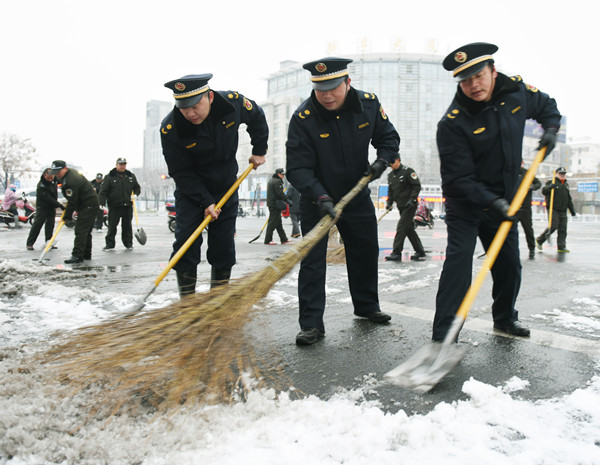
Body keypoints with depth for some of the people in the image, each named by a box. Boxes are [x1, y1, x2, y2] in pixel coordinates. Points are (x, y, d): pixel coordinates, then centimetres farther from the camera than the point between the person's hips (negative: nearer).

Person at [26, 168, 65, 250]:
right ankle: (29, 243, -1)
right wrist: (60, 205, -27)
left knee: (50, 225, 5)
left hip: (52, 206, 7)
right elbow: (48, 199, -27)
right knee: (37, 224, -7)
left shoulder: (53, 181, -4)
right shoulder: (41, 186, -26)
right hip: (42, 207, -7)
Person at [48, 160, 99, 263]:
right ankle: (86, 254, 22)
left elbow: (72, 201, -22)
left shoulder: (71, 181, -25)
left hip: (88, 206, -11)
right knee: (86, 231, 15)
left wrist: (67, 216, -13)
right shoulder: (70, 173, 9)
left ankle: (77, 255, -14)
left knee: (80, 230, -13)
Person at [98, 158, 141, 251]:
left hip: (128, 206, 3)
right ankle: (110, 244, 8)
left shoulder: (131, 176, 10)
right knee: (112, 226, 0)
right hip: (114, 206, -2)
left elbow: (137, 187, 22)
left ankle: (128, 243, 18)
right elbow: (103, 191, -5)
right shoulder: (110, 177, -1)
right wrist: (102, 203, -15)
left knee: (127, 225, 9)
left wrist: (135, 194, 1)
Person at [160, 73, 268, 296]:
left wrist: (259, 151, 7)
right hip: (190, 191, -2)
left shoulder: (232, 102, -19)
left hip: (226, 187, 2)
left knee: (224, 247, 3)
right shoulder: (170, 129, -24)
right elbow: (182, 173, -17)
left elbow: (257, 117, 4)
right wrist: (205, 201, -23)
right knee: (186, 243, -11)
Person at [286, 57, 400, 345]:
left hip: (357, 195, 4)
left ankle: (366, 305, 36)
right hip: (316, 199, -4)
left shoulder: (369, 104, -10)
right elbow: (297, 168, -24)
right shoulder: (302, 118, -22)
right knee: (312, 260, -7)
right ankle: (311, 323, 0)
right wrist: (321, 197, -37)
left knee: (366, 253, 15)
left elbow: (388, 136, 6)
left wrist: (383, 159, -14)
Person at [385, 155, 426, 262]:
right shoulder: (390, 175, 14)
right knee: (409, 229, 9)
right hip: (401, 206, 8)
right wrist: (389, 203, 6)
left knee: (401, 227, -13)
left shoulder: (407, 171, -8)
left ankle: (396, 253, -12)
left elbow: (417, 186, -10)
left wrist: (412, 199, -19)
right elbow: (390, 191, 20)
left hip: (410, 206, -8)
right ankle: (420, 252, 17)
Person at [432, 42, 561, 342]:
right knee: (459, 260, -18)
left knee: (509, 264, 13)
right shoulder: (453, 123, -23)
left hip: (504, 202, 6)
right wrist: (493, 202, -32)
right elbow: (459, 179, -24)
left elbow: (546, 106, 18)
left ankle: (504, 318, 37)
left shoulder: (517, 91, -5)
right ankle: (443, 336, -14)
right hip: (465, 205, -6)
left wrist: (550, 128, -1)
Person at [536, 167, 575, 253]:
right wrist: (550, 187, -33)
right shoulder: (551, 182, 1)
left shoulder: (566, 185, 21)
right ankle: (539, 240, 2)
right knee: (553, 226, -15)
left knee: (563, 229, 1)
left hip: (563, 211, 6)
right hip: (553, 209, -6)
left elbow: (569, 199, 26)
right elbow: (543, 191, -15)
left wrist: (572, 210, 24)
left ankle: (561, 247, 3)